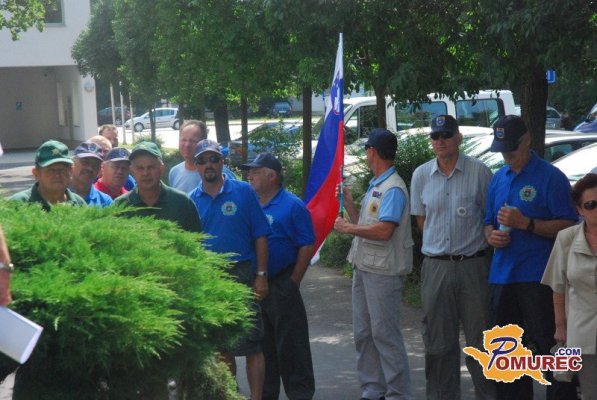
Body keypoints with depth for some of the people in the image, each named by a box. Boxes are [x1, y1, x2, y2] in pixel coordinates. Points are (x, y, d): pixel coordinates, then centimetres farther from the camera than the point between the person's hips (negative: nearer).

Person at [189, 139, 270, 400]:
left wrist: (261, 275, -7)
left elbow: (260, 236, -2)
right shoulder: (192, 200, 6)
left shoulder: (243, 191, -2)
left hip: (241, 274, -3)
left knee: (251, 343, -4)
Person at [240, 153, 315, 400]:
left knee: (290, 343, -1)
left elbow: (307, 246, -7)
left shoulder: (292, 206, -7)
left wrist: (294, 281, -8)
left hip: (282, 285, -6)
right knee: (261, 344, 14)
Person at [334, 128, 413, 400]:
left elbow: (383, 231, -24)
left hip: (382, 271, -10)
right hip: (364, 266, 10)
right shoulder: (374, 186, 16)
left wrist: (347, 228, -14)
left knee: (385, 335, -5)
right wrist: (348, 202, 14)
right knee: (363, 334, 13)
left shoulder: (393, 189, -15)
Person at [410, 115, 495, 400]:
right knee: (438, 341, 9)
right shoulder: (421, 175, 6)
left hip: (473, 266, -3)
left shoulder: (479, 171, -4)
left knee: (479, 337, 1)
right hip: (435, 266, 3)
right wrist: (439, 245, 9)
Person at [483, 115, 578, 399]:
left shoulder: (550, 177, -7)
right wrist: (491, 235, 0)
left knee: (548, 344, -5)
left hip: (537, 277, -7)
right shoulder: (498, 179, 14)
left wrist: (525, 223, -21)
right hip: (501, 276, 7)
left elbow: (567, 226, -11)